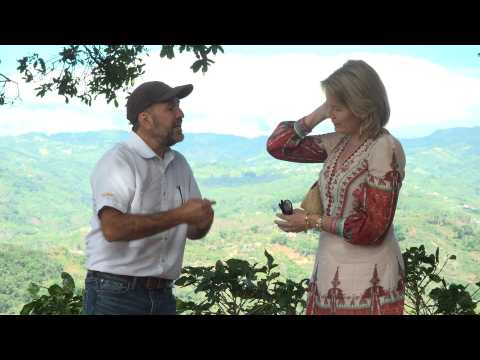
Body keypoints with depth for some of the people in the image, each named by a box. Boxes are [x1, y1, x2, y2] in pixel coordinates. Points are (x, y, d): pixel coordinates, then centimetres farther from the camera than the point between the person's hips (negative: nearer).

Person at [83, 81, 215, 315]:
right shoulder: (118, 161, -10)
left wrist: (201, 221, -9)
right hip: (115, 295, -6)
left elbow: (192, 232, 15)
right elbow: (113, 228, -24)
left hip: (162, 295, 7)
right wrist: (179, 215, -20)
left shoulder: (179, 164, 11)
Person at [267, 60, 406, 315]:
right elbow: (277, 146, 9)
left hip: (366, 278, -7)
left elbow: (373, 228, -20)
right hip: (330, 271, 7)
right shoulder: (337, 143, 4)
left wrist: (313, 222, -14)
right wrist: (316, 115, -1)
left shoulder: (384, 148, -16)